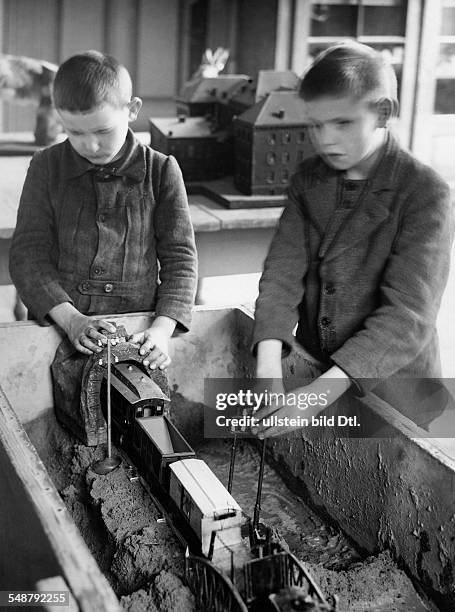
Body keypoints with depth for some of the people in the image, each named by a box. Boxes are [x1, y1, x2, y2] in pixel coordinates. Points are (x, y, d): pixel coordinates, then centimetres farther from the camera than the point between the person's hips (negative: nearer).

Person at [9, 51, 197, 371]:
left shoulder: (161, 171, 3)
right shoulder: (47, 167, 5)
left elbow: (180, 257, 3)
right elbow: (29, 253, 1)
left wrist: (163, 327, -12)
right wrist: (70, 318, -14)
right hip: (57, 326, 1)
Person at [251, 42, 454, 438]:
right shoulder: (308, 179, 1)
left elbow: (407, 316, -24)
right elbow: (284, 270, -9)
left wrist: (323, 391, -34)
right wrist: (268, 359, -26)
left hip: (391, 393, -4)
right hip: (310, 373, 4)